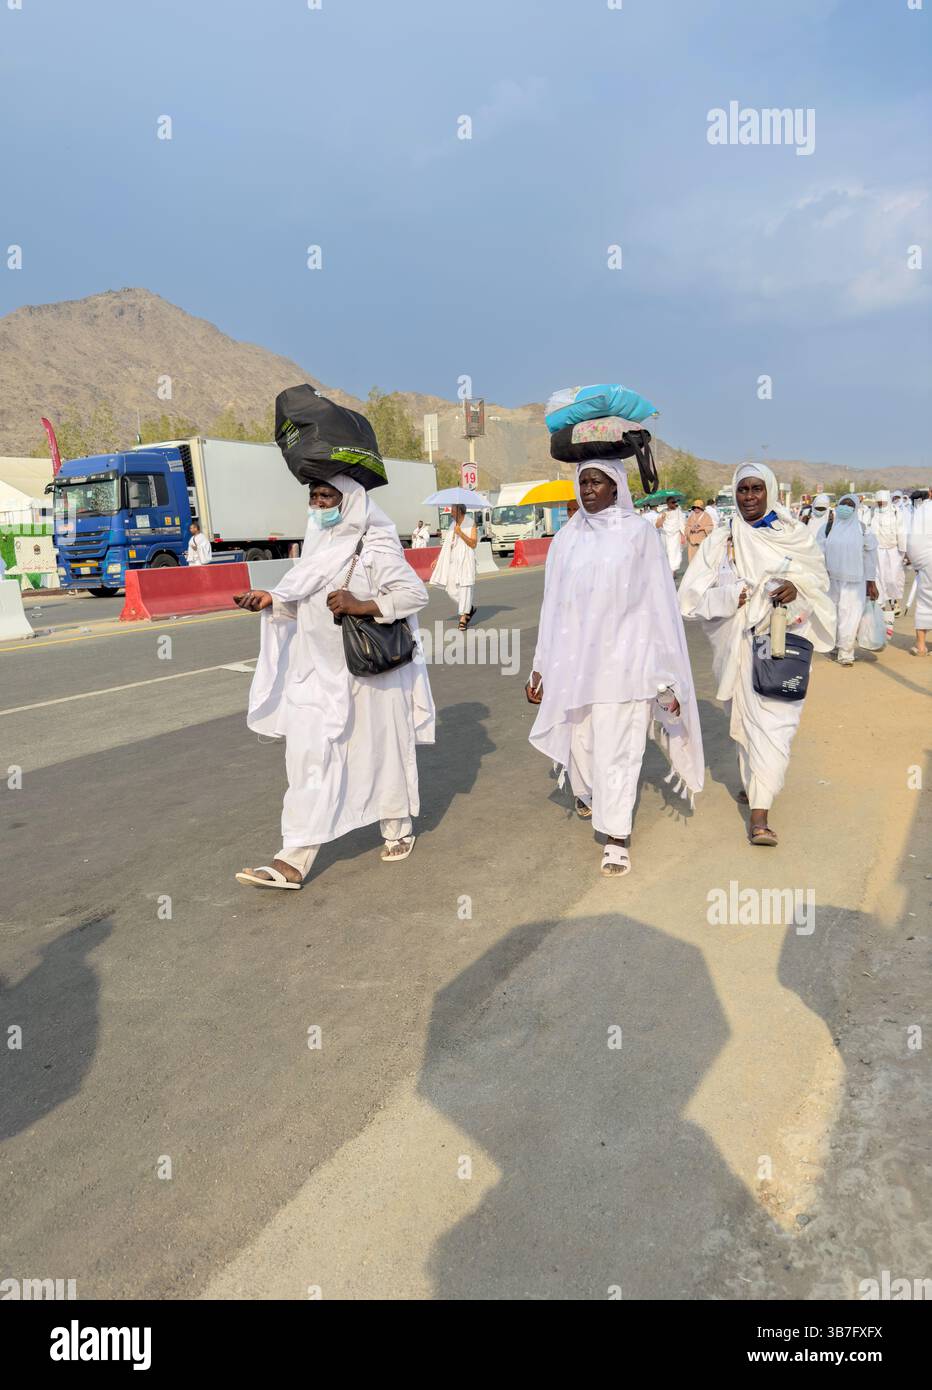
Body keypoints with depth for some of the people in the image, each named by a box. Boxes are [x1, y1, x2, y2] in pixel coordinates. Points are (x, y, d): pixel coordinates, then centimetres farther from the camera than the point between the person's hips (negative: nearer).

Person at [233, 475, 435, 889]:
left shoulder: (374, 547, -11)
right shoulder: (318, 544, 10)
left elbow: (415, 593, -16)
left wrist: (361, 606, -26)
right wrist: (272, 600, 1)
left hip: (368, 674, -6)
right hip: (319, 673, 6)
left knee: (382, 751, 10)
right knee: (309, 761, 3)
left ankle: (398, 828, 33)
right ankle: (293, 861, 6)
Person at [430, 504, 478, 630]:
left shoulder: (471, 525, -1)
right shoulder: (452, 526, 15)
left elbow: (473, 544, -10)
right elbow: (446, 544, 20)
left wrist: (460, 533, -17)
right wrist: (437, 559, 16)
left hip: (465, 561, -6)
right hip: (452, 561, 6)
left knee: (464, 587, -9)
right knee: (452, 589, 2)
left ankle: (463, 618, -6)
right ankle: (470, 608, 25)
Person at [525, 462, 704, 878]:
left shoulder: (639, 531, -2)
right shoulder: (567, 538, 7)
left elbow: (659, 600, -2)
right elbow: (552, 604, 9)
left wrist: (666, 674, -4)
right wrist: (541, 667, 10)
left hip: (623, 658, -3)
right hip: (574, 657, 3)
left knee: (617, 747, -2)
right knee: (579, 738, 12)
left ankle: (617, 837, 10)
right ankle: (586, 791, 45)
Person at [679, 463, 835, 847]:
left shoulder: (796, 535, 5)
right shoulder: (720, 541, 5)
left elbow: (820, 579, 10)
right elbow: (692, 594, 1)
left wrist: (797, 588, -13)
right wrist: (730, 596, -17)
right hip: (739, 642, 2)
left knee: (772, 722, -9)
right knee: (745, 718, 12)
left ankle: (759, 813, -8)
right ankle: (754, 783, 34)